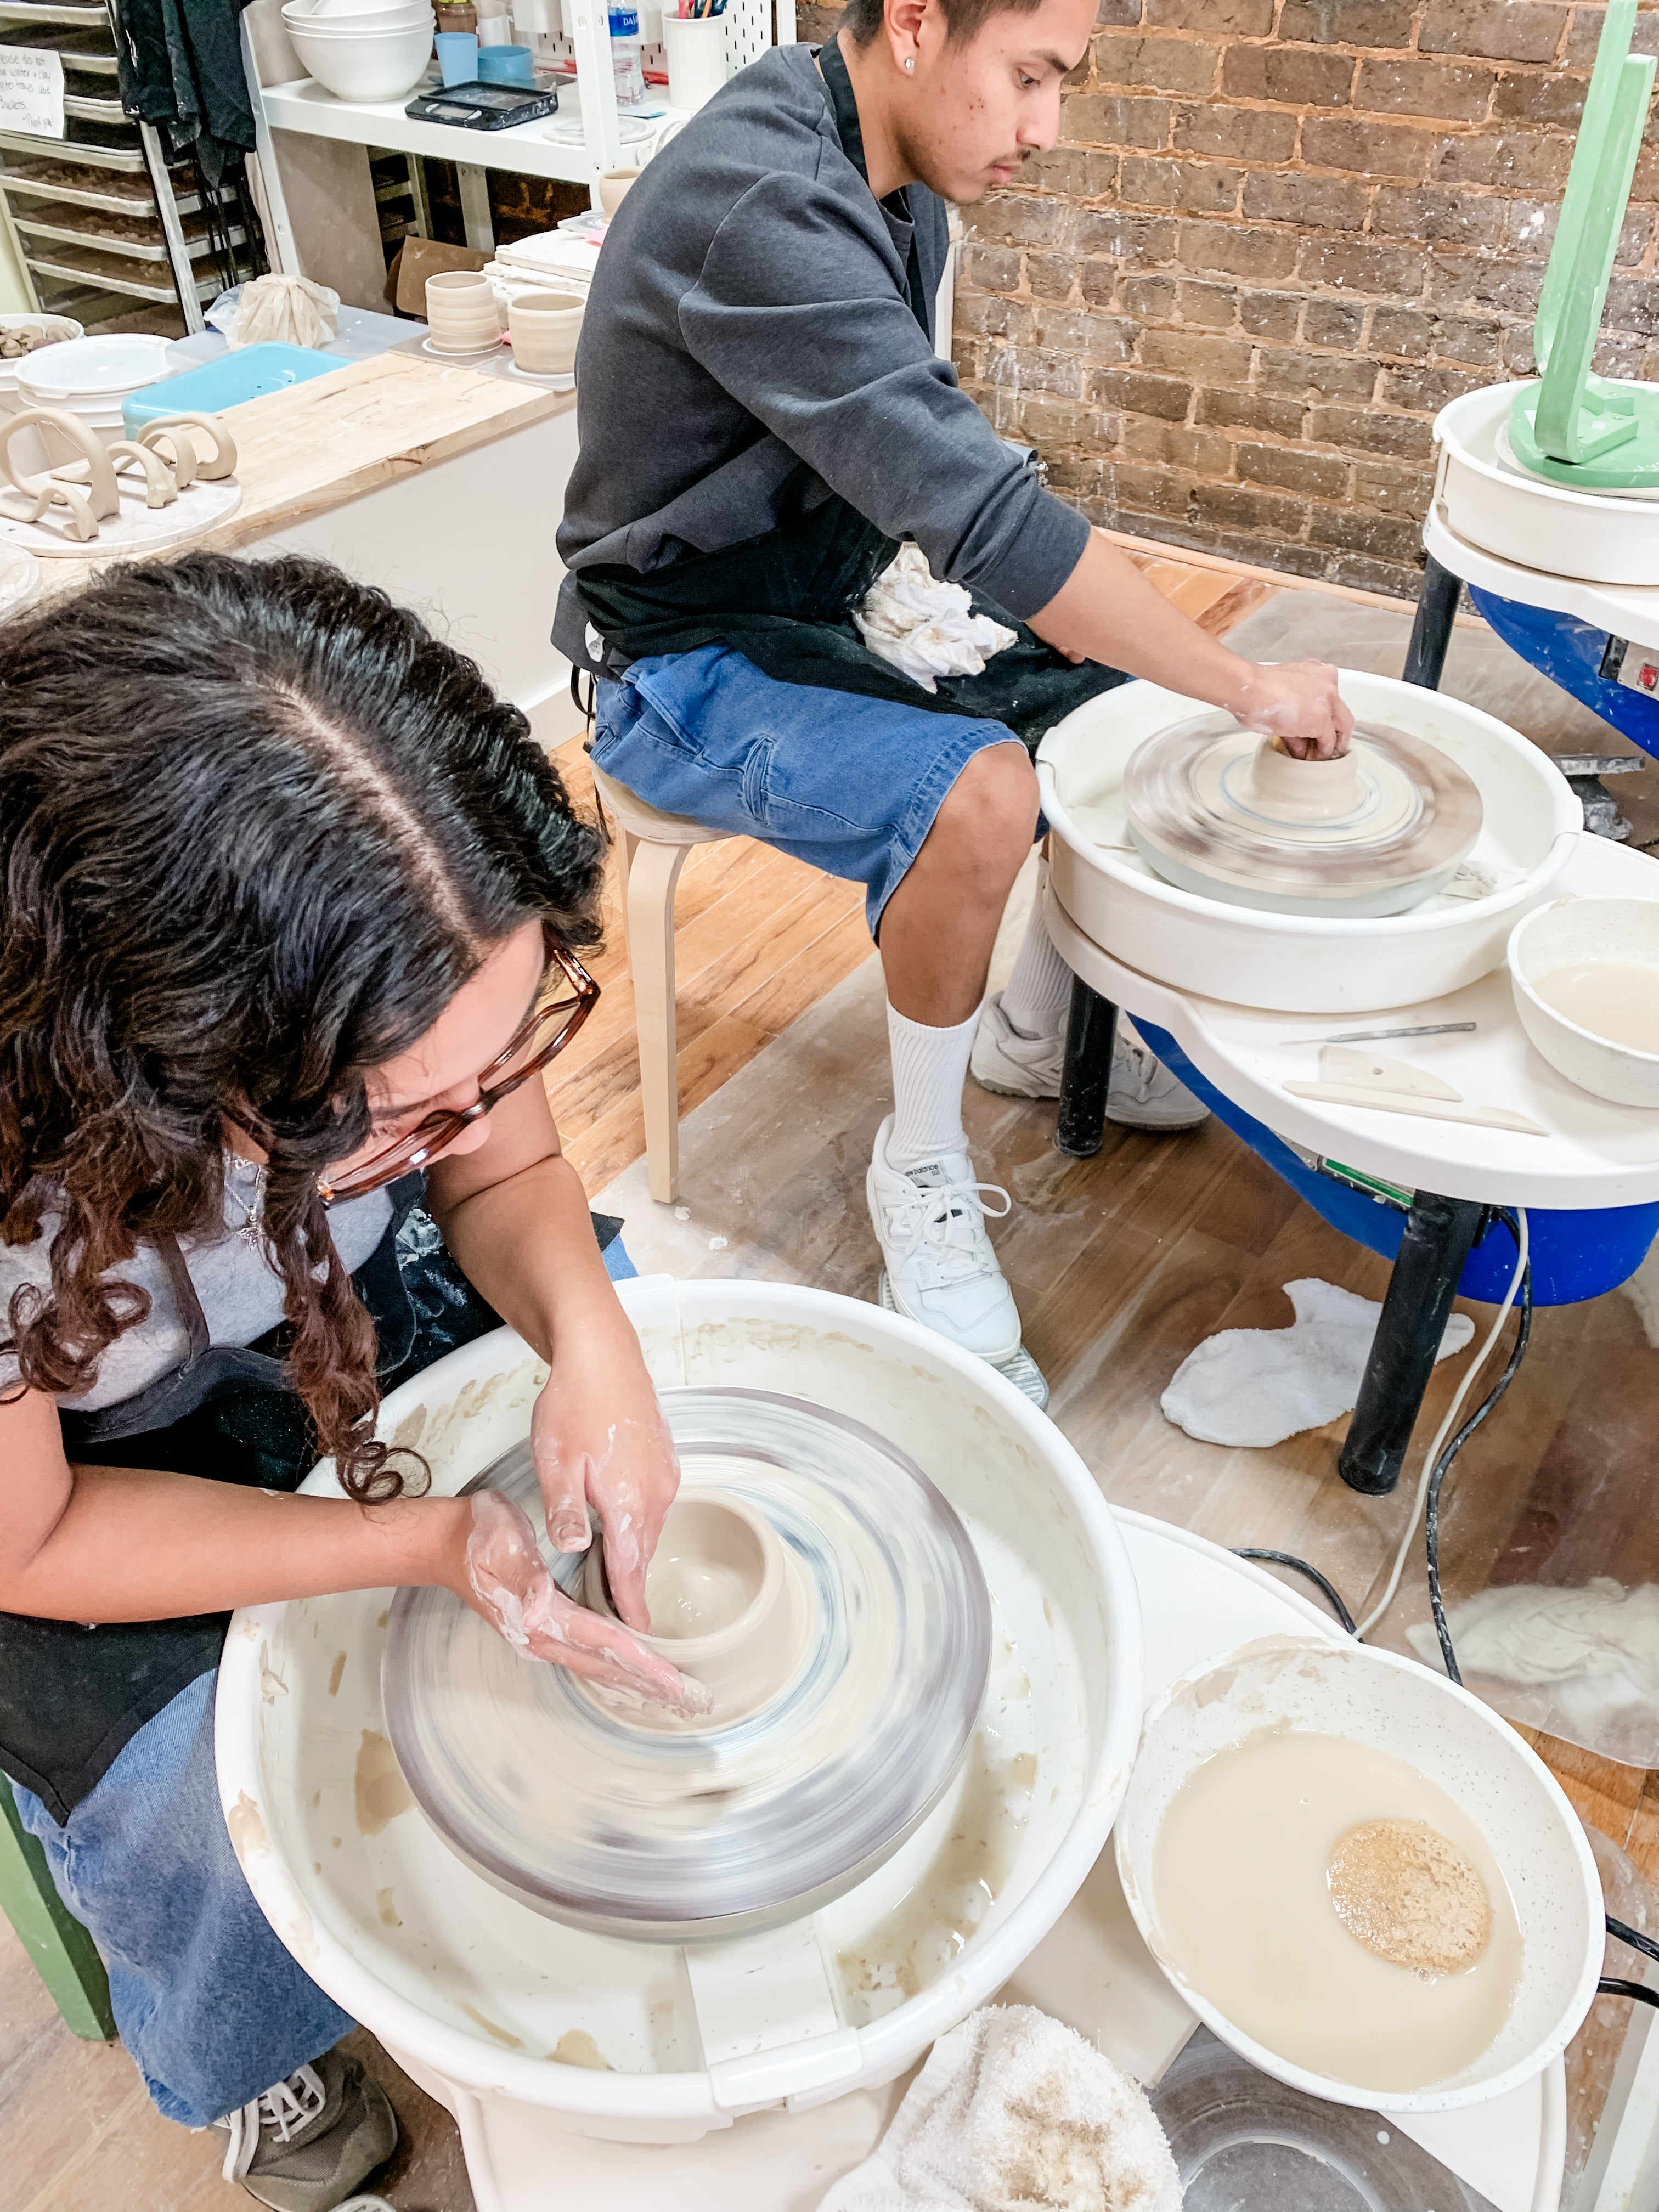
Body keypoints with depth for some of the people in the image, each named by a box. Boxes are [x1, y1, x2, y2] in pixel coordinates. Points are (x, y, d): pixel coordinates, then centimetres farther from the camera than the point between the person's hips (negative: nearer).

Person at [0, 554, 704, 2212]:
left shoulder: (407, 1011, -31)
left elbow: (506, 1170, -11)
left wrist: (590, 1336, -32)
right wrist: (429, 1541, -32)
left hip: (350, 1295, 4)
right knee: (201, 1808, -18)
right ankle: (254, 2073, 21)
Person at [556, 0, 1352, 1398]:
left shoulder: (895, 178, 2)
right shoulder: (763, 212, -28)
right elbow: (977, 510, -33)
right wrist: (1252, 690, -26)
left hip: (826, 595, 9)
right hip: (687, 659, -9)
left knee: (1136, 687, 4)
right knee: (978, 795, -33)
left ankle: (1032, 1026, 20)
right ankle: (920, 1172, -10)